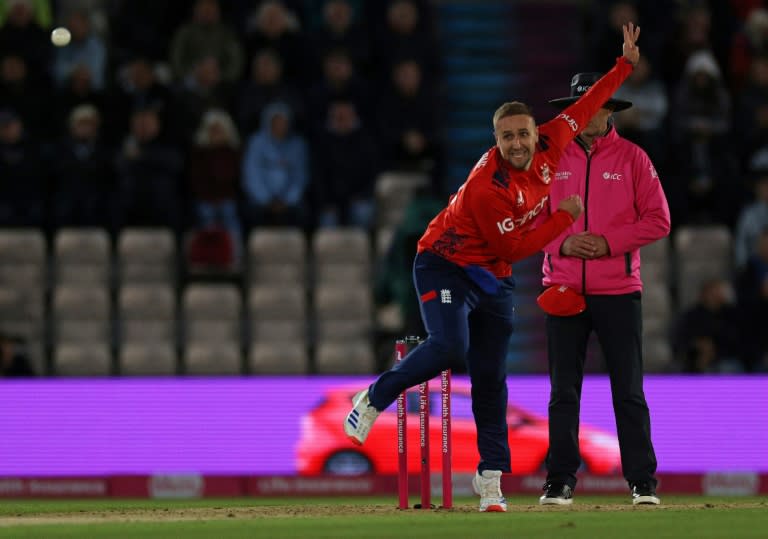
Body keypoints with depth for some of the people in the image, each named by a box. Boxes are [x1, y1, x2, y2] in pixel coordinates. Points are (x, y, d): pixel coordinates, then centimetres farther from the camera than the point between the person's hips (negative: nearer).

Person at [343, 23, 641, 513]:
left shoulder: (548, 148, -9)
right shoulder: (486, 189, -29)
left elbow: (583, 109, 6)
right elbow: (515, 248, -22)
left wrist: (625, 64, 6)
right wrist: (565, 218, -14)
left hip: (494, 281, 6)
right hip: (445, 266, -6)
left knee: (491, 377, 3)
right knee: (450, 348, -29)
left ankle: (491, 477, 6)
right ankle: (374, 399, -7)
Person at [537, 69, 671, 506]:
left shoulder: (632, 157, 3)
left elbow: (658, 220, 0)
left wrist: (609, 242, -12)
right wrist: (562, 243, -9)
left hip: (618, 290, -2)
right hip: (563, 289, 2)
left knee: (629, 391, 0)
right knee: (564, 392, 2)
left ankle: (643, 482, 4)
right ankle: (560, 482, 6)